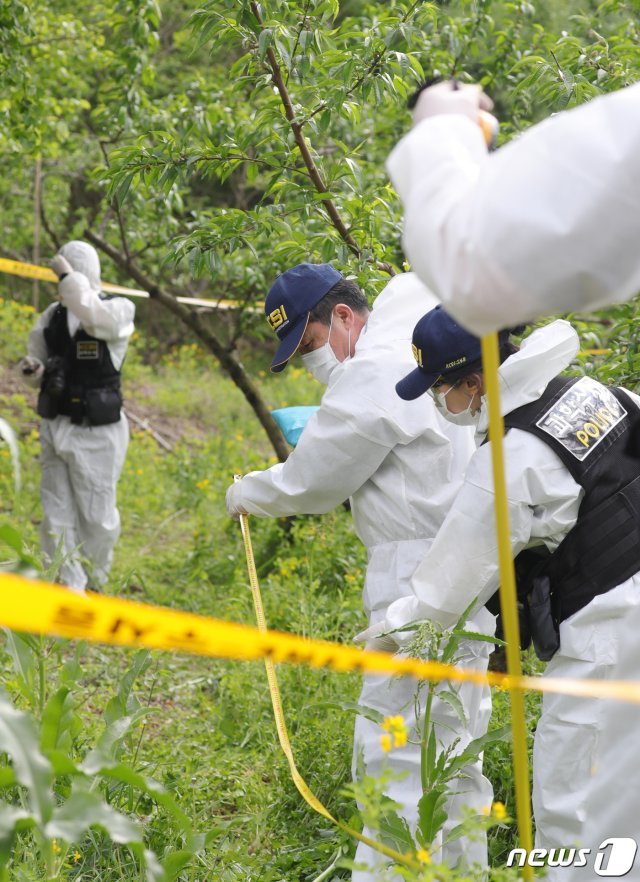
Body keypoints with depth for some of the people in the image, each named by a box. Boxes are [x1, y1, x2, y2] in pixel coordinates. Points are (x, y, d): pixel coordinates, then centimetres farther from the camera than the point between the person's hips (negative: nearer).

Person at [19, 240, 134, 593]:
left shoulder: (118, 310, -8)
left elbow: (93, 317, -32)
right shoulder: (52, 315, 7)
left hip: (96, 433, -5)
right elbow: (38, 362, 19)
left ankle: (93, 585, 25)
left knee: (97, 515, 3)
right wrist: (34, 369, -5)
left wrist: (69, 275, -22)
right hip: (56, 427, 5)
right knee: (57, 517, 4)